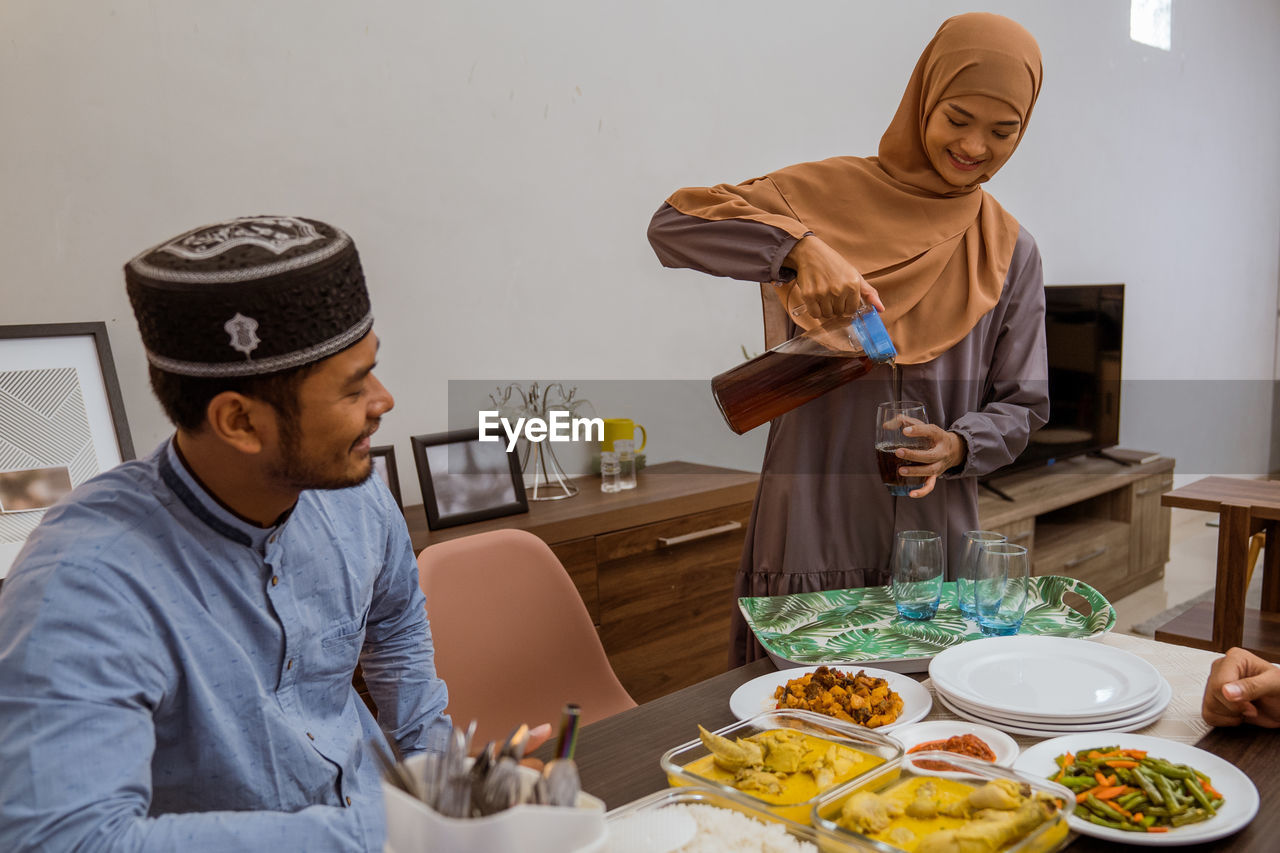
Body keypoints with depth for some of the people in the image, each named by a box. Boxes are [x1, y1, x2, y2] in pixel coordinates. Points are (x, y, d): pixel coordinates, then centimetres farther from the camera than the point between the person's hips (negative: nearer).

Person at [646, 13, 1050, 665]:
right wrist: (800, 248, -27)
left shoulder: (1010, 253, 8)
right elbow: (674, 224, -12)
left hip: (937, 544, 3)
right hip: (813, 536, -3)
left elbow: (1021, 404, 10)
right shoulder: (829, 194, -1)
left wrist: (956, 447, -12)